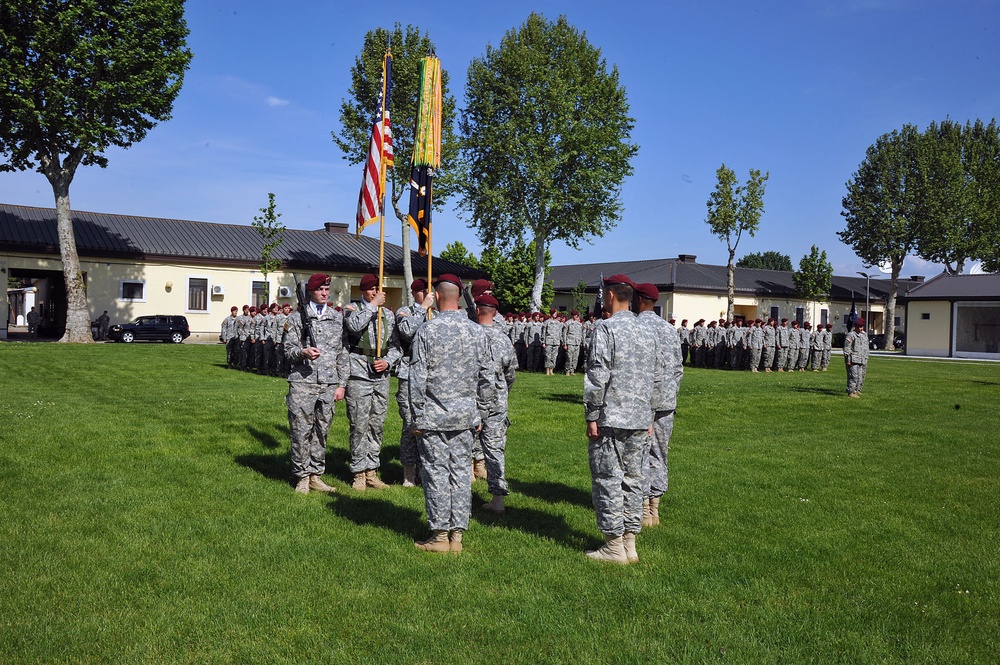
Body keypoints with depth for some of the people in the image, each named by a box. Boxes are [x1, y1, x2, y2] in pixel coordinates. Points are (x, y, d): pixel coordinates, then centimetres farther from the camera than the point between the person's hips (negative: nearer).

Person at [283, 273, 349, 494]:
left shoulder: (338, 318, 12)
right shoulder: (296, 317, 4)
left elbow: (343, 353, 12)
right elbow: (288, 349, 1)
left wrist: (342, 384, 7)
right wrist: (302, 353, -21)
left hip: (329, 384, 3)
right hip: (302, 383, -3)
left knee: (322, 431, 7)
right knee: (301, 431, -1)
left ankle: (315, 475, 17)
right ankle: (302, 478, 10)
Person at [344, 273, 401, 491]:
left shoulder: (389, 314, 12)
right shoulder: (353, 310, 0)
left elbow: (395, 345, 13)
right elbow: (354, 326, -23)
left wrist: (388, 361, -5)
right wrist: (373, 305, -15)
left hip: (382, 376, 4)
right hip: (359, 375, -4)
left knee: (377, 425, 9)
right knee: (359, 426, -2)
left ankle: (372, 471, 19)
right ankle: (359, 473, 8)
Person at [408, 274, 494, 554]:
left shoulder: (427, 331, -9)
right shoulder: (477, 331, 3)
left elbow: (418, 378, -9)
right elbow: (486, 378, 8)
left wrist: (416, 418, -2)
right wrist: (481, 413, 17)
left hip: (434, 416, -4)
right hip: (465, 415, 4)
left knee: (436, 473, 3)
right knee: (461, 471, 9)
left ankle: (440, 535, 9)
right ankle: (457, 534, 14)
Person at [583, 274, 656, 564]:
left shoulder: (605, 329, -11)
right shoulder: (646, 334, 12)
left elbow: (597, 377, -16)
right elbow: (652, 379, 15)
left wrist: (591, 417, -10)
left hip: (611, 420, -7)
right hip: (639, 420, 7)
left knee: (607, 481, 0)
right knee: (632, 479, 12)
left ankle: (614, 546, 5)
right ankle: (629, 545, 17)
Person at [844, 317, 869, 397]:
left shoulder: (864, 334, 16)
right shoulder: (851, 335, -7)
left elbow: (866, 347, 23)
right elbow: (846, 348, -11)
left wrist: (866, 359, 19)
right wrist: (848, 360, -15)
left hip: (862, 360, 7)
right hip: (853, 360, -7)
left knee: (860, 376, 9)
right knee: (853, 376, -10)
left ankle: (857, 390, 19)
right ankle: (851, 392, -8)